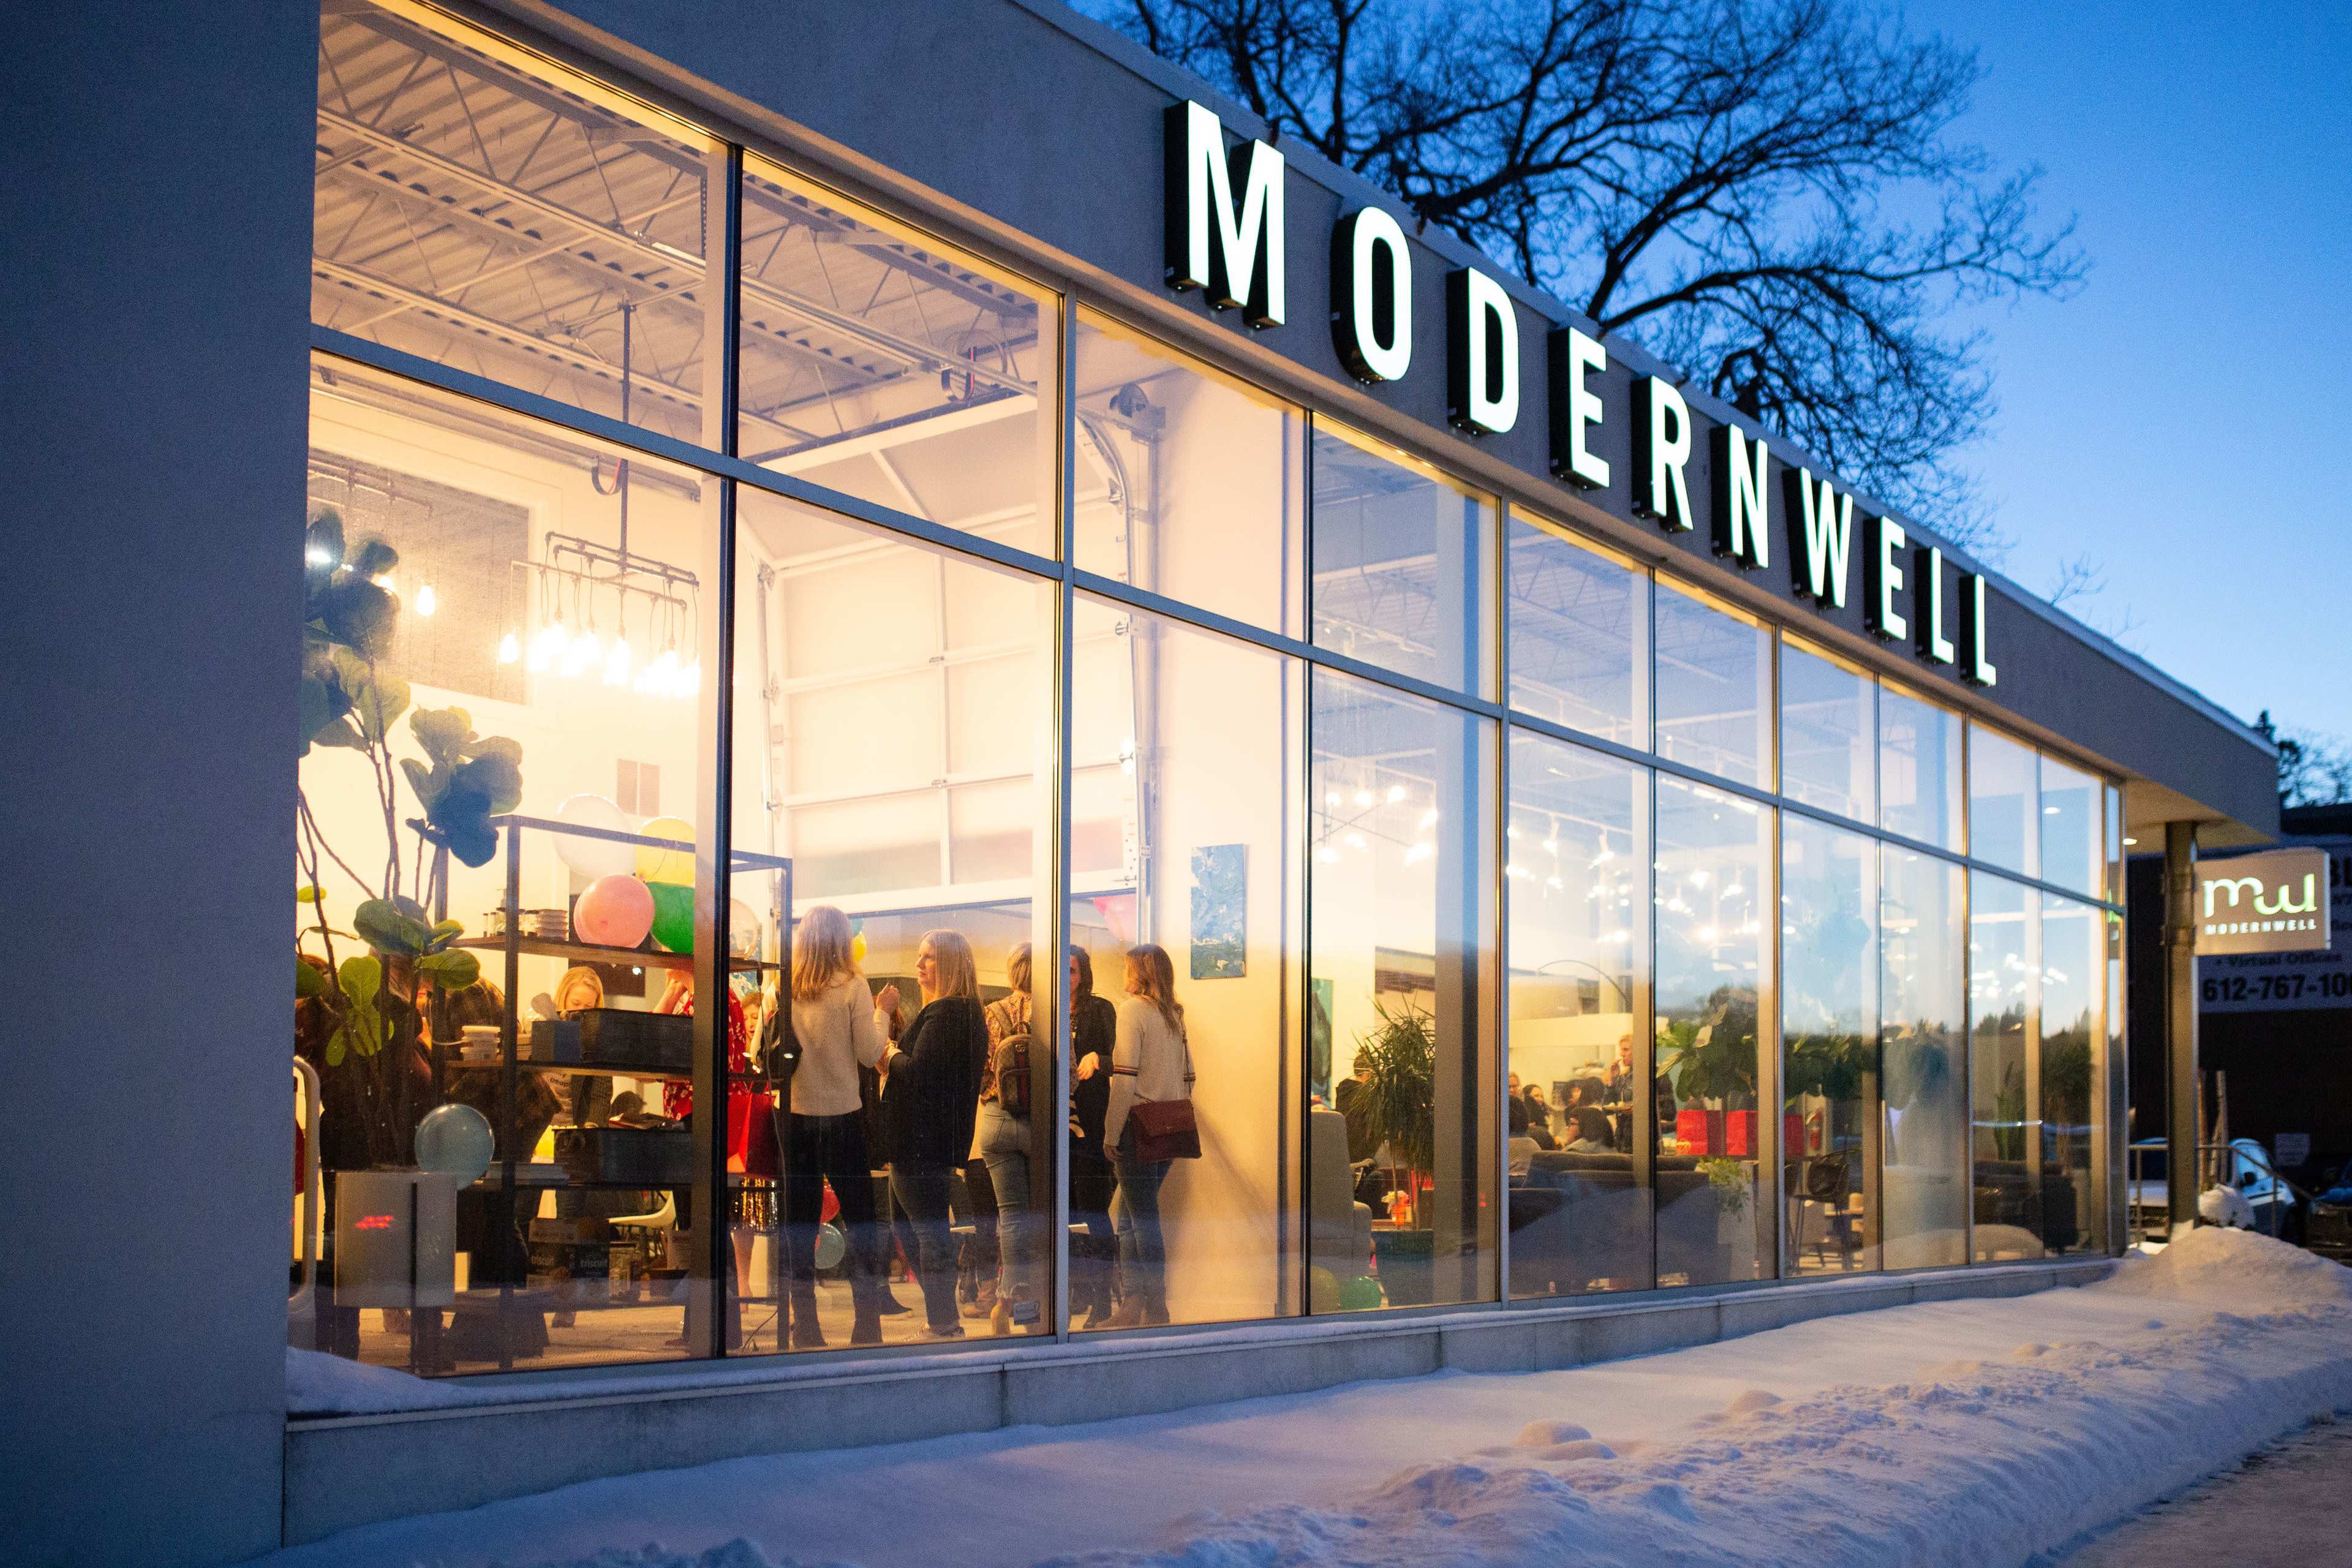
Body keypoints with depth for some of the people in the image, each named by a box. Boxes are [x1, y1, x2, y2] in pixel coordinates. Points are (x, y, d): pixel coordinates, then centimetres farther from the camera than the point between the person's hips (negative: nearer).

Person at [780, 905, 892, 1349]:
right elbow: (870, 1053, -9)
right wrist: (882, 1013, 6)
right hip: (841, 1115, -2)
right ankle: (867, 1327, 6)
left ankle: (805, 1329, 8)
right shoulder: (851, 986, -9)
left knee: (800, 1223, 7)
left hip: (794, 1116, 2)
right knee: (859, 1220, 7)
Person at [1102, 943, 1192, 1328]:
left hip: (1138, 1125, -7)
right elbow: (1187, 1077, 15)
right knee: (1128, 1218, 15)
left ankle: (1156, 1310, 0)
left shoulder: (1132, 1008, -8)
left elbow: (1124, 1078, -15)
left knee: (1143, 1217, -2)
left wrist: (1111, 1135, -11)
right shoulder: (1175, 1015, 13)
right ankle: (1134, 1302, 16)